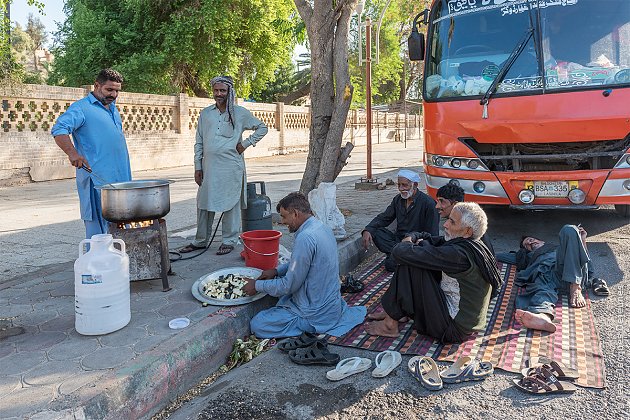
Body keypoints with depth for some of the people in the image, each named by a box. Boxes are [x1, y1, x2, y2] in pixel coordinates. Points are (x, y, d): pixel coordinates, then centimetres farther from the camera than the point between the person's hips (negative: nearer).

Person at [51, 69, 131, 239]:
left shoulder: (113, 109, 20)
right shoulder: (82, 108, -6)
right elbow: (59, 129, -18)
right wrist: (73, 153, -34)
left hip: (120, 178, 8)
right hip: (97, 177, -8)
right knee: (98, 225, -6)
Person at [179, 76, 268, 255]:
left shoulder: (240, 113, 3)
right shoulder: (205, 113, 12)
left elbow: (262, 127, 11)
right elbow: (199, 142, 13)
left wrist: (246, 143, 0)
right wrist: (198, 167, 7)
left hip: (231, 167, -3)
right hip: (208, 167, 4)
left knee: (230, 203, 2)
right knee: (204, 203, 9)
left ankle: (229, 241, 14)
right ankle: (201, 240, 22)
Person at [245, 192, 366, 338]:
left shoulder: (306, 238, -26)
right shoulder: (322, 227, 4)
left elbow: (289, 286, -19)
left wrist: (257, 286, -7)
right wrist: (277, 271, 10)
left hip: (317, 314, -9)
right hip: (331, 303, 9)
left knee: (257, 325, -7)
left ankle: (309, 327, -5)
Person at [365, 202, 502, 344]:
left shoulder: (458, 254, -27)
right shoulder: (474, 245, 3)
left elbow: (400, 253, -27)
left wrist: (407, 243, -4)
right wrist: (412, 237, -8)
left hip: (453, 330, -9)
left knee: (410, 266, -15)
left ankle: (390, 325, -2)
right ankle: (392, 311, 16)